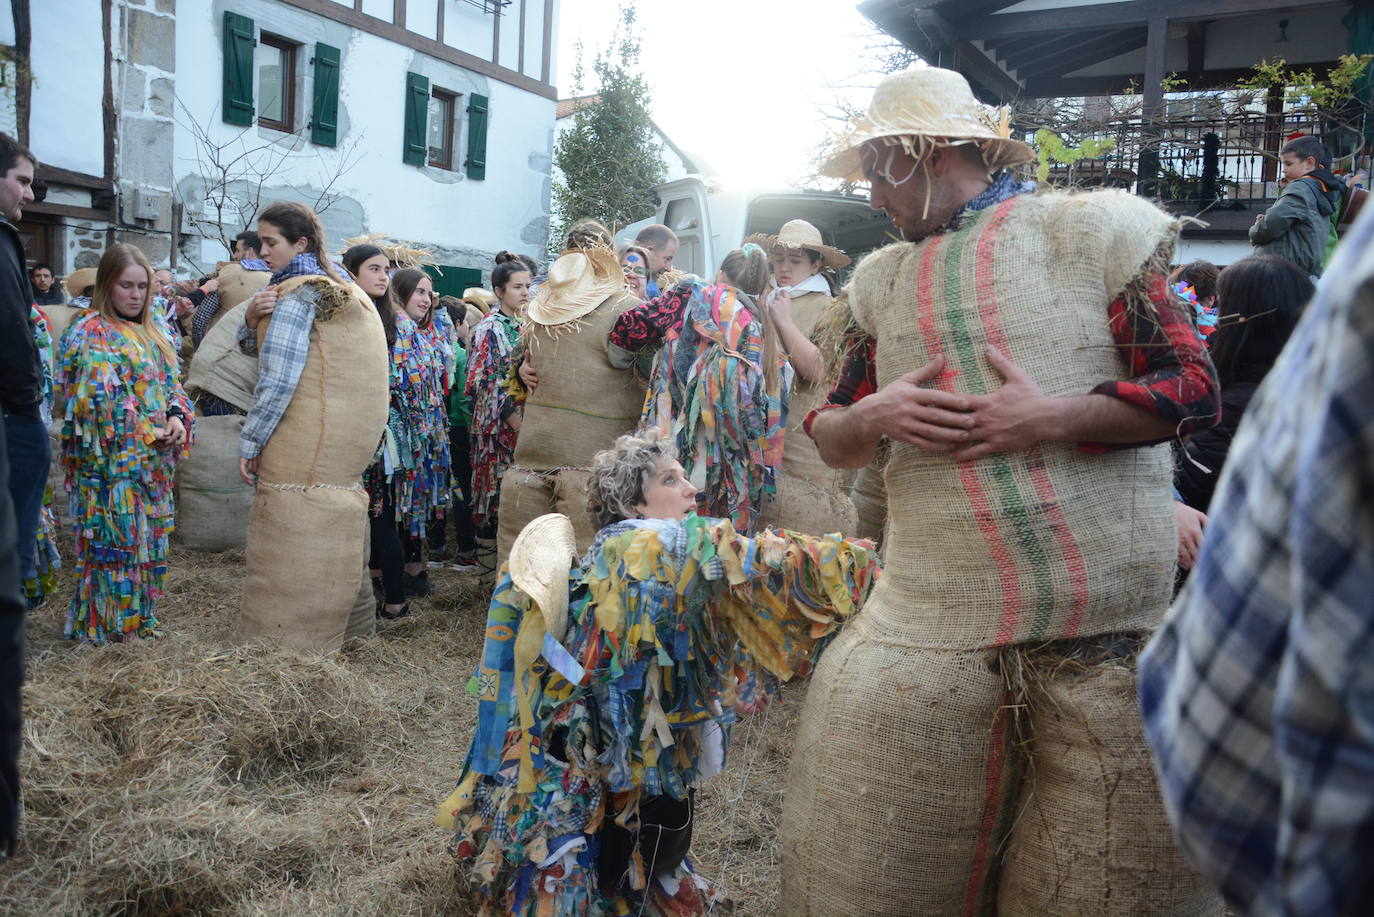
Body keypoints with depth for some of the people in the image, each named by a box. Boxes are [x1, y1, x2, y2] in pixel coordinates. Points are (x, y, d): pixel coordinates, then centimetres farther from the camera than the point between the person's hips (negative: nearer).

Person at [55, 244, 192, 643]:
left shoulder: (150, 332, 16)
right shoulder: (92, 333, -9)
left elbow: (170, 384, 14)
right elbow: (101, 399, -17)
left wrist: (177, 417, -6)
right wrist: (146, 433, -16)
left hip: (152, 461, 8)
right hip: (112, 459, -8)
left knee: (149, 540, 13)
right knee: (116, 542, -3)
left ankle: (139, 616, 25)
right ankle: (105, 624, 9)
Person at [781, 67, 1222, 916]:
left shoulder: (1087, 231, 3)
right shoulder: (886, 281, 16)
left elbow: (1195, 390, 0)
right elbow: (829, 435, 17)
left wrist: (1053, 417, -14)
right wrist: (873, 415, -6)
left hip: (1105, 622, -3)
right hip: (936, 618, 3)